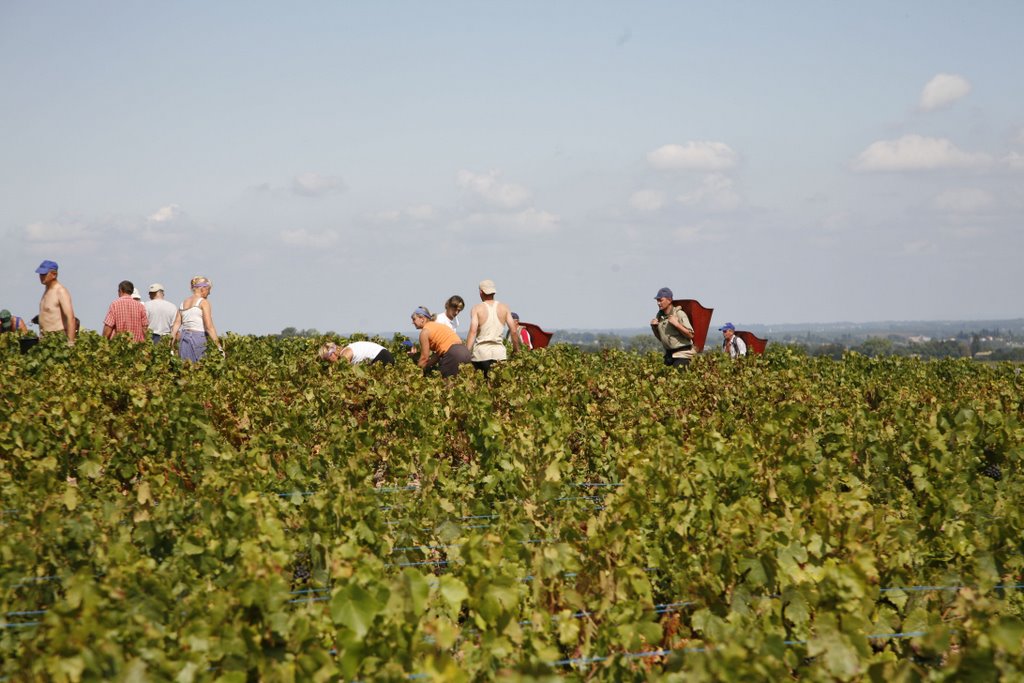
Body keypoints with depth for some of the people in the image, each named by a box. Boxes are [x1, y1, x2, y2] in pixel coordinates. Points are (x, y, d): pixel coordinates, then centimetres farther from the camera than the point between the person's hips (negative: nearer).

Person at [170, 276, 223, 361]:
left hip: (184, 338, 7)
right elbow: (209, 327, -12)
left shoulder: (183, 303, 15)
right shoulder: (203, 302, -4)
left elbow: (176, 325, 11)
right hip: (198, 338, -7)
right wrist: (219, 346, -13)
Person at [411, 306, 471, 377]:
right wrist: (427, 366, 22)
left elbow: (424, 357, 1)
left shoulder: (425, 331, 0)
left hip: (453, 355, -9)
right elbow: (439, 352, 22)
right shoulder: (436, 325, 25)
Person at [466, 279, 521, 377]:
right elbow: (514, 331, 5)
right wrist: (516, 350, 16)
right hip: (499, 352, 2)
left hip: (481, 351, -2)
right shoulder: (504, 308, 8)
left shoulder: (477, 309, 0)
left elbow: (473, 331, -10)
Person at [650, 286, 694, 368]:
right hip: (669, 353, 7)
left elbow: (690, 335, -14)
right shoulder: (659, 316, 8)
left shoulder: (679, 314, -11)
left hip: (682, 353, -7)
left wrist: (676, 324, -21)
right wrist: (654, 327, 2)